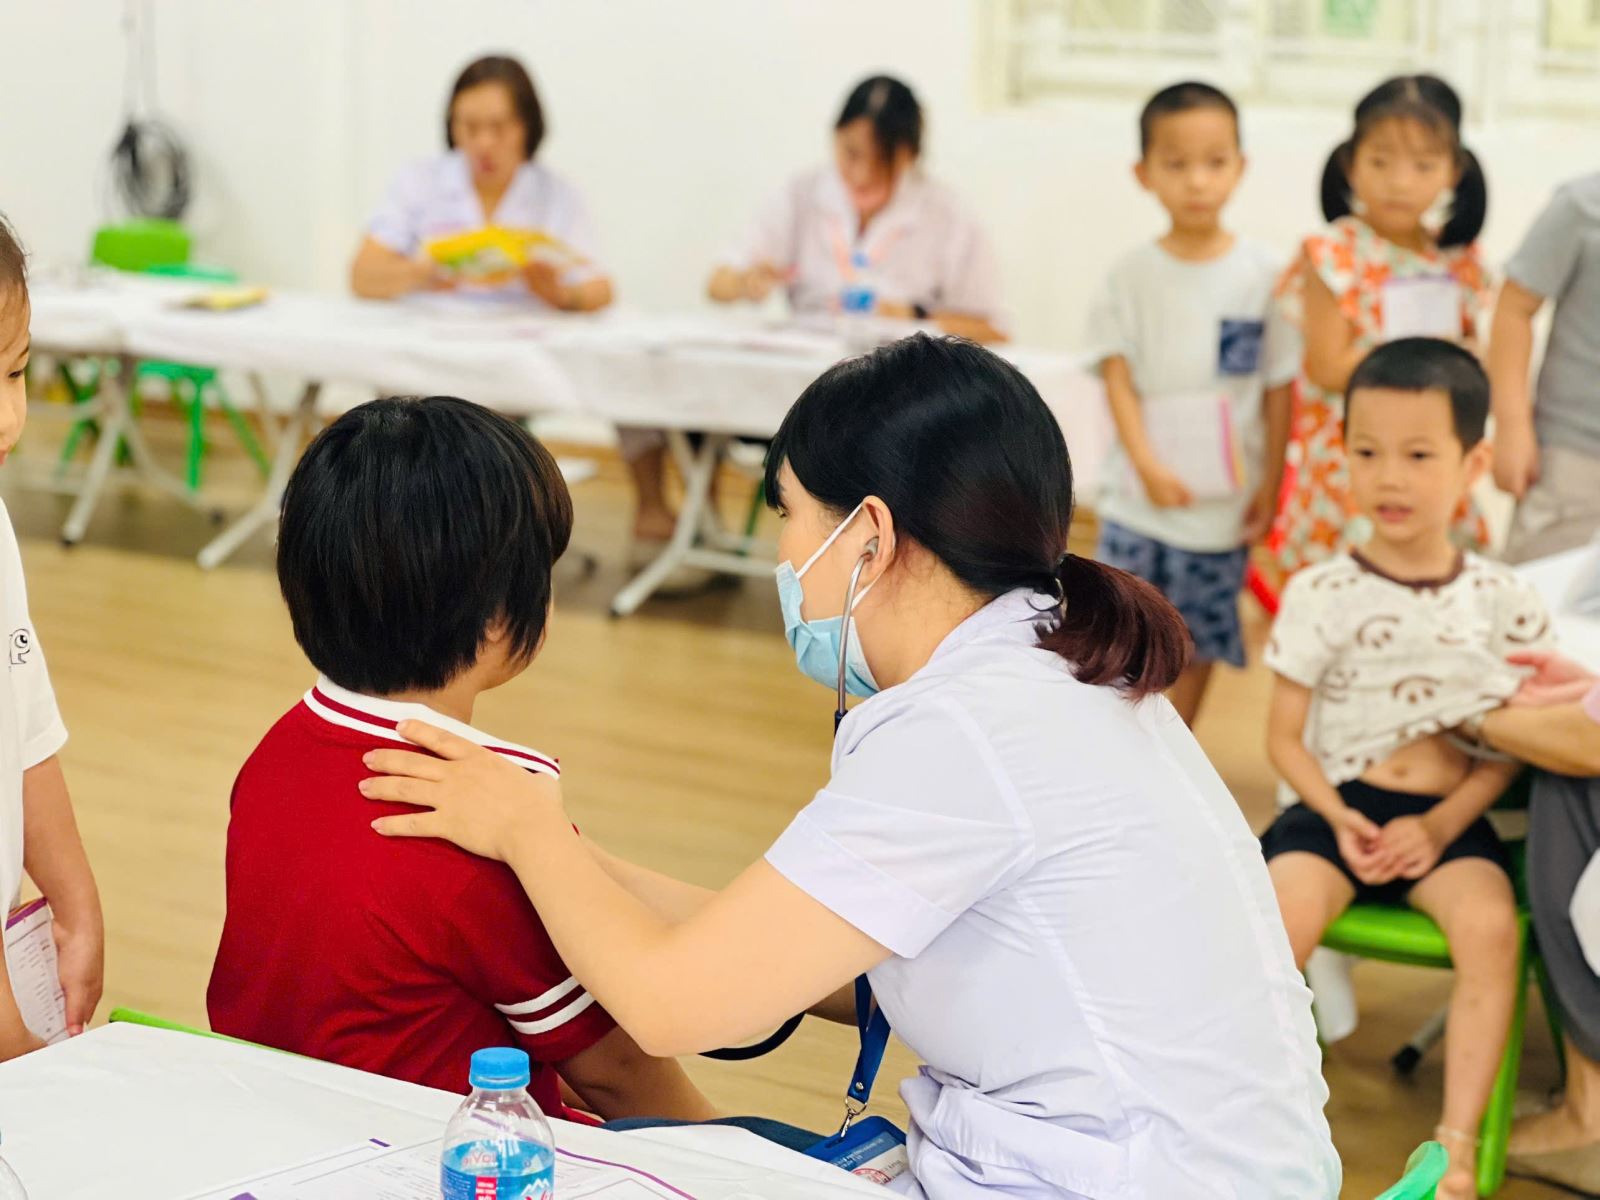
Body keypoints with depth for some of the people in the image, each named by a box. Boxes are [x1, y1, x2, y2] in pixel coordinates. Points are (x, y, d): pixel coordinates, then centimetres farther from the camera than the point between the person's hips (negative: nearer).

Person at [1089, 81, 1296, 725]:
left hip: (1225, 501, 0)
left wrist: (1270, 484, -3)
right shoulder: (1134, 273, -1)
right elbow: (1119, 377, -3)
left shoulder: (1262, 273, -2)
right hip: (1141, 500, 0)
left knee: (1196, 646, 9)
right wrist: (1149, 466, -15)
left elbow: (1280, 388, 0)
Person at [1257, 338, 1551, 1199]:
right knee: (1278, 916, -28)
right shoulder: (1320, 596, -2)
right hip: (1338, 805, 0)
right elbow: (1287, 736, 2)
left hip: (1447, 817, 1)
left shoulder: (1500, 601, 2)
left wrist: (1442, 825, -10)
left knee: (1491, 924, -29)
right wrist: (1337, 817, -15)